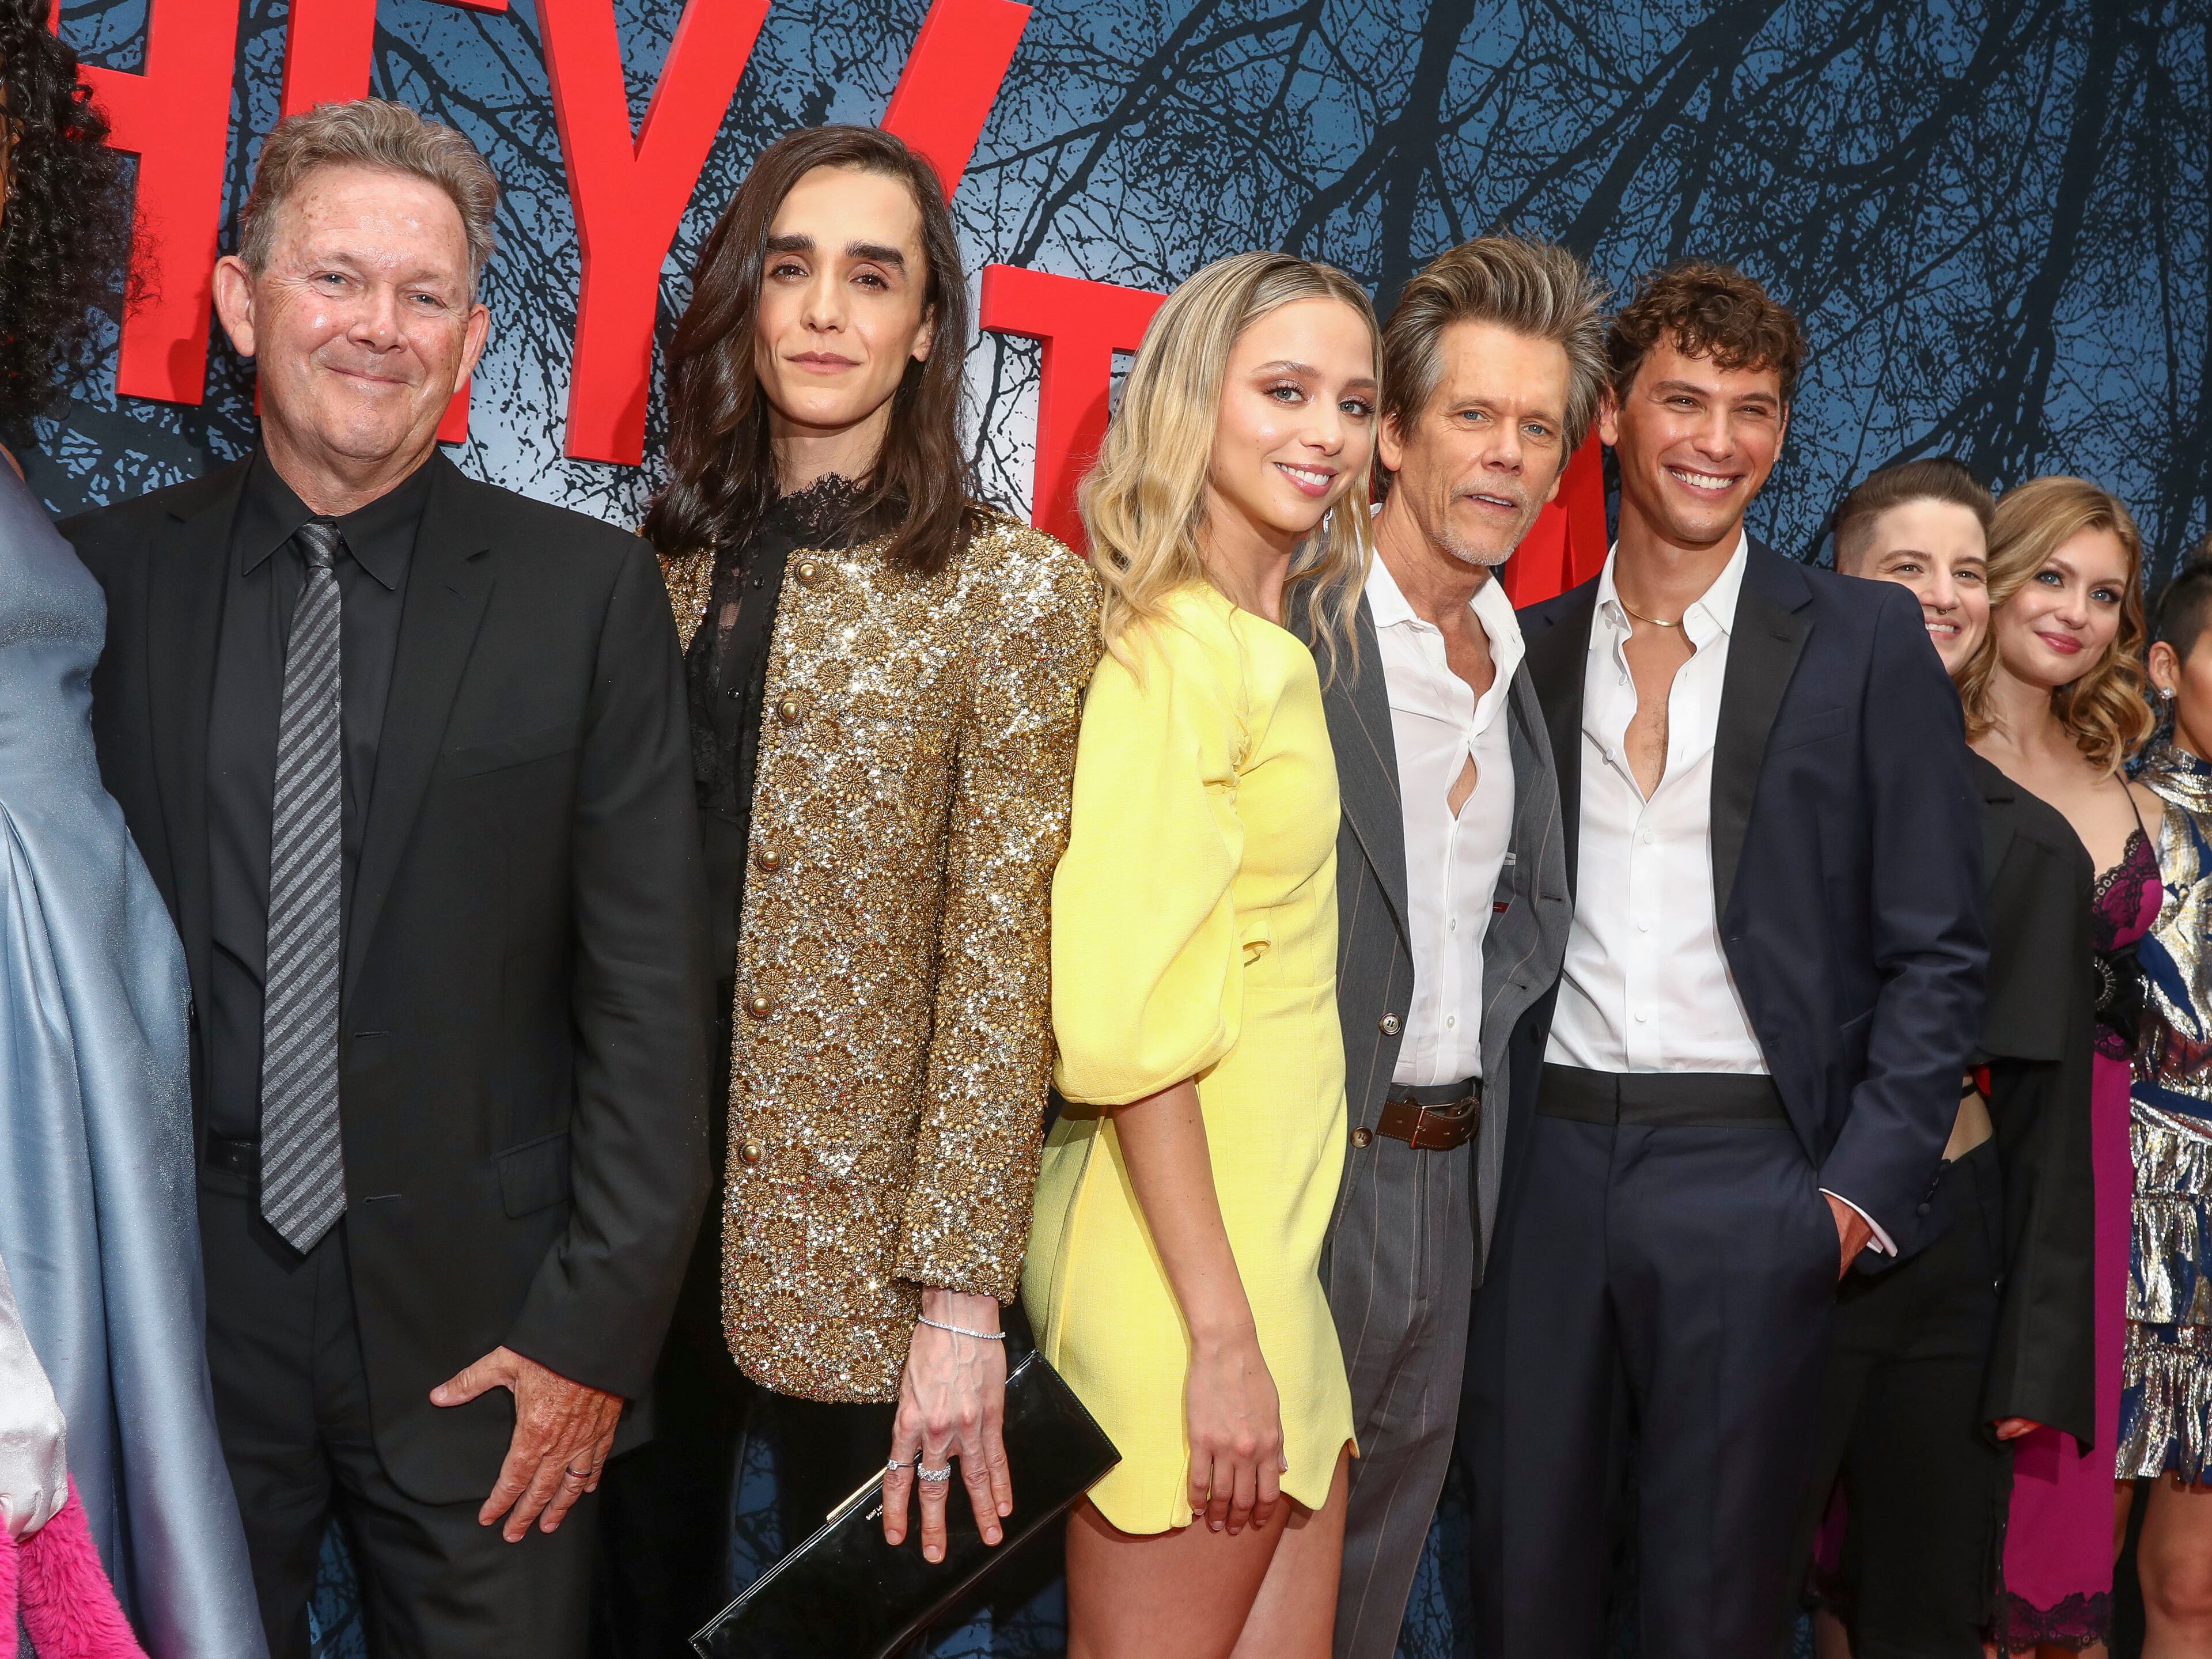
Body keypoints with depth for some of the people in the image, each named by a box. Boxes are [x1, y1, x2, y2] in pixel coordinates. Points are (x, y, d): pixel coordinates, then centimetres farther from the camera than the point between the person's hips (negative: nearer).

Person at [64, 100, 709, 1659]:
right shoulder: (105, 577, 2)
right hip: (176, 1320, 1)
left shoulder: (590, 591, -3)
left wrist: (597, 1330, -7)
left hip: (480, 1331, -1)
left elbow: (647, 993, -4)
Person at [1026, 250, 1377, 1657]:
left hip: (1271, 1259, 9)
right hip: (1188, 1269, -9)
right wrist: (1220, 1337, -20)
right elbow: (1124, 1021, -19)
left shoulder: (1276, 653, 15)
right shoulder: (1165, 649, -14)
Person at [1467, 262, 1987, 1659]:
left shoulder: (1865, 639, 0)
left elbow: (1937, 951, -2)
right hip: (1548, 1162, 3)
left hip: (1748, 1174, -3)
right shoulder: (1532, 645, 10)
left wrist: (1863, 1187, -8)